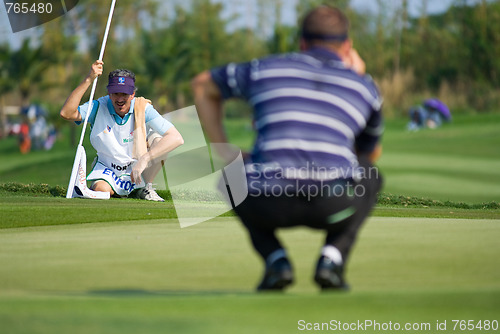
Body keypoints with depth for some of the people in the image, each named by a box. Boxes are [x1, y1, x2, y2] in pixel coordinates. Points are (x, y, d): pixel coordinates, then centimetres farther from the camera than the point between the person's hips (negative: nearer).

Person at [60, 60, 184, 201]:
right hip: (107, 167, 1)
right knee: (100, 189, -31)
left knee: (159, 140, -27)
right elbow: (66, 113, -34)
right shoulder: (99, 107, -17)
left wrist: (144, 159, -42)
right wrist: (89, 80, -37)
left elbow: (176, 138, -30)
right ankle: (115, 190, 9)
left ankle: (146, 188, -5)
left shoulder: (143, 109, -20)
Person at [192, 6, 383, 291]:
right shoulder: (365, 88, 23)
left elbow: (202, 85, 38)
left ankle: (275, 260, 11)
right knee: (370, 176, 36)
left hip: (271, 206, 0)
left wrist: (224, 152, 35)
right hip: (334, 208, 0)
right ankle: (332, 259, 11)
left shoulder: (266, 69, 22)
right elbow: (372, 154, 42)